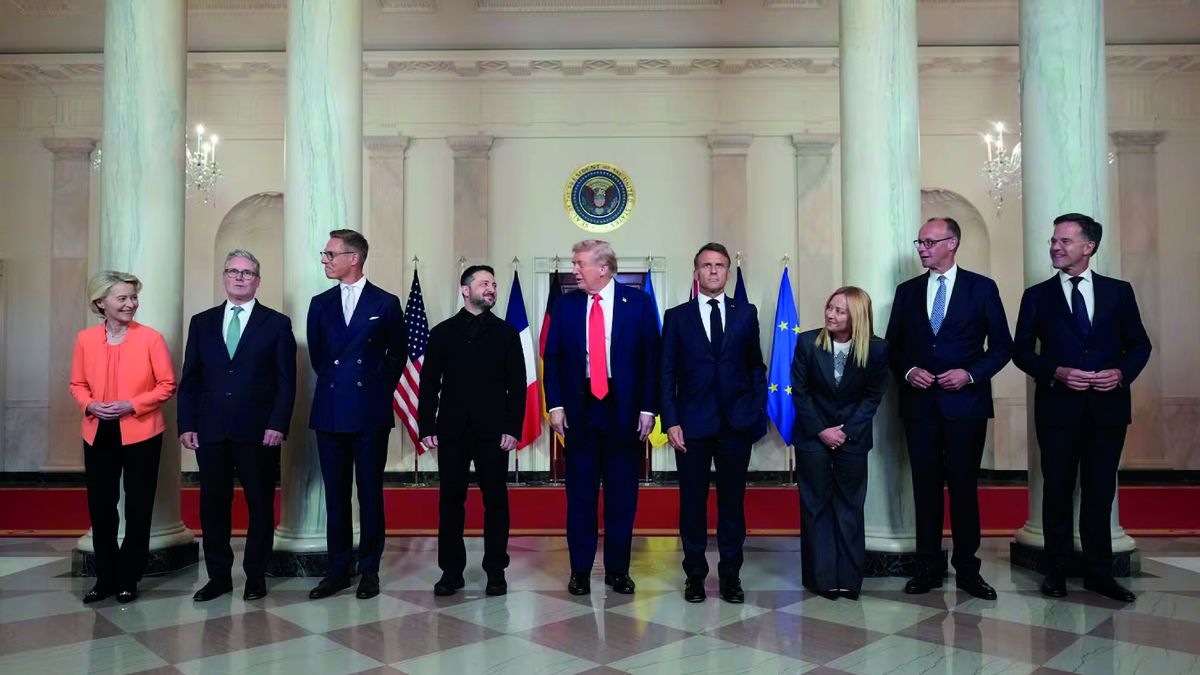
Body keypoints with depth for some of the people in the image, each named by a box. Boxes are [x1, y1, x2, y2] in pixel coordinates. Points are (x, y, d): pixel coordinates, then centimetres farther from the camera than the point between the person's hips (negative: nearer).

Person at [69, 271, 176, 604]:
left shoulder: (151, 338, -8)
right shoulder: (85, 339, 2)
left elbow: (167, 385, -7)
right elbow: (77, 384, 10)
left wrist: (132, 405, -18)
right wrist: (90, 405, -10)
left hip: (141, 434, -3)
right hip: (99, 435, 3)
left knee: (138, 508, 6)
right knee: (100, 507, 9)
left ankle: (128, 579, 21)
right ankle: (105, 578, 25)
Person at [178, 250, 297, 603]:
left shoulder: (277, 323, 3)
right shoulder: (202, 322, 12)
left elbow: (286, 381, -2)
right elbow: (189, 379, 10)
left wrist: (278, 425, -11)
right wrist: (186, 424, 1)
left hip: (258, 432, -3)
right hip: (211, 432, 3)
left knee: (260, 505, 5)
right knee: (212, 505, 8)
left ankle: (256, 576, 19)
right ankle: (218, 576, 21)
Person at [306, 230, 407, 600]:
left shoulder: (386, 303, 0)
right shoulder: (321, 303, 9)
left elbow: (398, 355, 7)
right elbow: (316, 354, 16)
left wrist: (380, 390, 7)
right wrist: (336, 384, 13)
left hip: (371, 413, -3)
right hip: (330, 413, 3)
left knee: (371, 494, 4)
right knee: (335, 495, 8)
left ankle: (369, 570, 15)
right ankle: (338, 570, 18)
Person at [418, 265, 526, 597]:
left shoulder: (506, 333, 7)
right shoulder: (443, 332, 8)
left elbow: (516, 385, 2)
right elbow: (430, 383, 5)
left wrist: (513, 429, -7)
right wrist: (426, 427, -2)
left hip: (493, 432, 0)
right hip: (452, 431, 1)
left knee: (495, 500, 3)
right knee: (450, 500, 5)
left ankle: (496, 571, 14)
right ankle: (451, 570, 16)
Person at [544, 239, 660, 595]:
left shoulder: (638, 302, 0)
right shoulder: (566, 304, 5)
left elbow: (651, 358, -1)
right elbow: (552, 357, 6)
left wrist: (648, 408, -5)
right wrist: (555, 405, -2)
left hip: (624, 410, -1)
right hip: (579, 409, 1)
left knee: (622, 494, 7)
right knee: (580, 495, 7)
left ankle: (618, 569, 21)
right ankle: (580, 570, 19)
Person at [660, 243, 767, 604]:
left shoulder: (746, 314, 8)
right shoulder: (676, 316, 5)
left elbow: (756, 366, 9)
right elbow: (667, 374, 2)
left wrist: (758, 412, -1)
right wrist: (670, 422, -6)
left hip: (737, 423, 1)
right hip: (692, 424, -1)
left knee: (732, 502, 8)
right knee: (692, 503, 6)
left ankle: (730, 576, 20)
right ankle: (695, 574, 20)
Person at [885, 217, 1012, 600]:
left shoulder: (982, 288, 2)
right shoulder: (907, 291, 10)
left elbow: (1002, 345, 2)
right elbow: (893, 346, 12)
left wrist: (970, 374, -12)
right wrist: (908, 371, -6)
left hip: (965, 402, -2)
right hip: (920, 403, 2)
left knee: (964, 485, 4)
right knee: (925, 485, 7)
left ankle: (967, 568, 15)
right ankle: (929, 567, 16)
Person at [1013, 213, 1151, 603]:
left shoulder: (1118, 291, 7)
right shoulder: (1037, 296, 4)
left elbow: (1139, 344, 8)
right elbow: (1022, 351, 1)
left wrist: (1122, 372, -11)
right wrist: (1056, 372, -14)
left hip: (1108, 406, 1)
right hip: (1058, 406, -1)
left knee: (1100, 491, 8)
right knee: (1058, 491, 6)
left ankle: (1099, 572, 20)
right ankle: (1056, 571, 18)